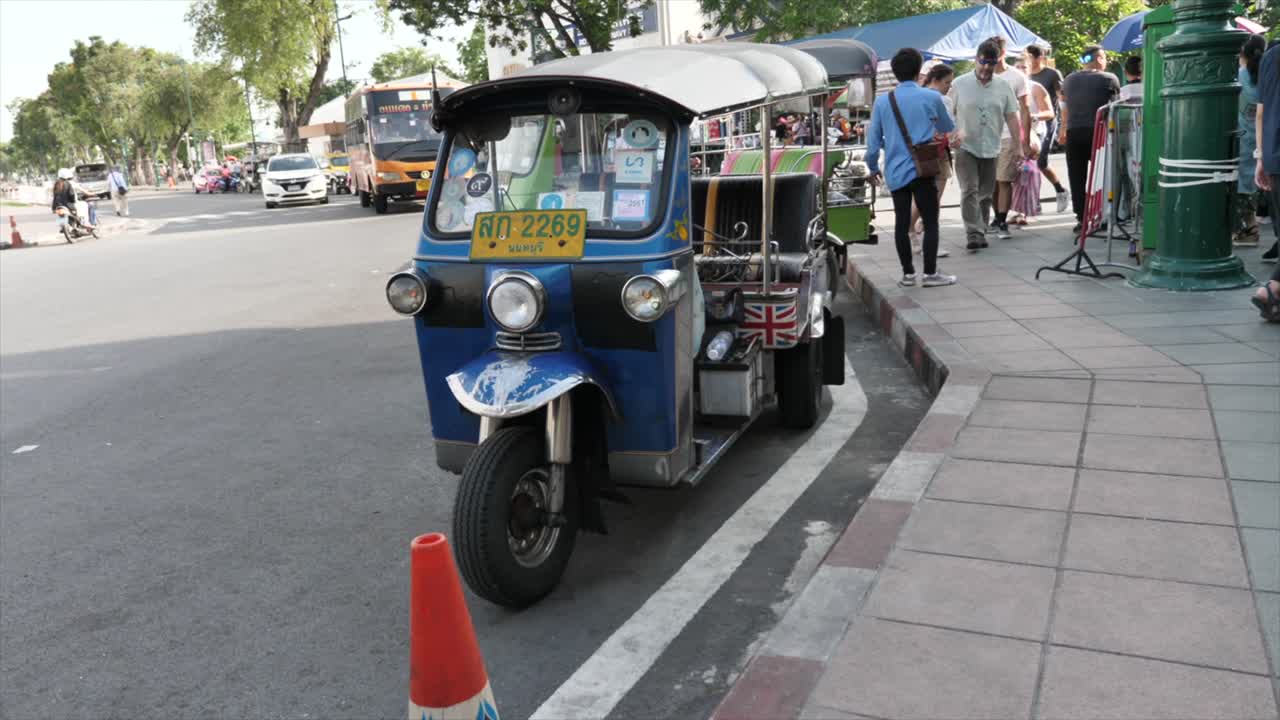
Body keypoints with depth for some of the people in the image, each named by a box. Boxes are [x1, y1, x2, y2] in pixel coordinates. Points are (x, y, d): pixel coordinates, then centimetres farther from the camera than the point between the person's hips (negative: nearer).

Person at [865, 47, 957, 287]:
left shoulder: (882, 102, 2)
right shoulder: (931, 98, -2)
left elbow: (873, 139, 6)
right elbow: (947, 127, 15)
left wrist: (873, 168, 19)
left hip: (895, 172, 3)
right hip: (922, 169, -3)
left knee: (901, 222, 8)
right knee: (930, 221, 4)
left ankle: (908, 273, 13)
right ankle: (930, 273, 3)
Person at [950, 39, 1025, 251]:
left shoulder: (1003, 86, 7)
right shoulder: (959, 84, 0)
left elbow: (1012, 117, 7)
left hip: (991, 149, 3)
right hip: (966, 148, -3)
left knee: (986, 194, 8)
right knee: (970, 190, -13)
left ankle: (981, 232, 19)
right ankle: (974, 234, -16)